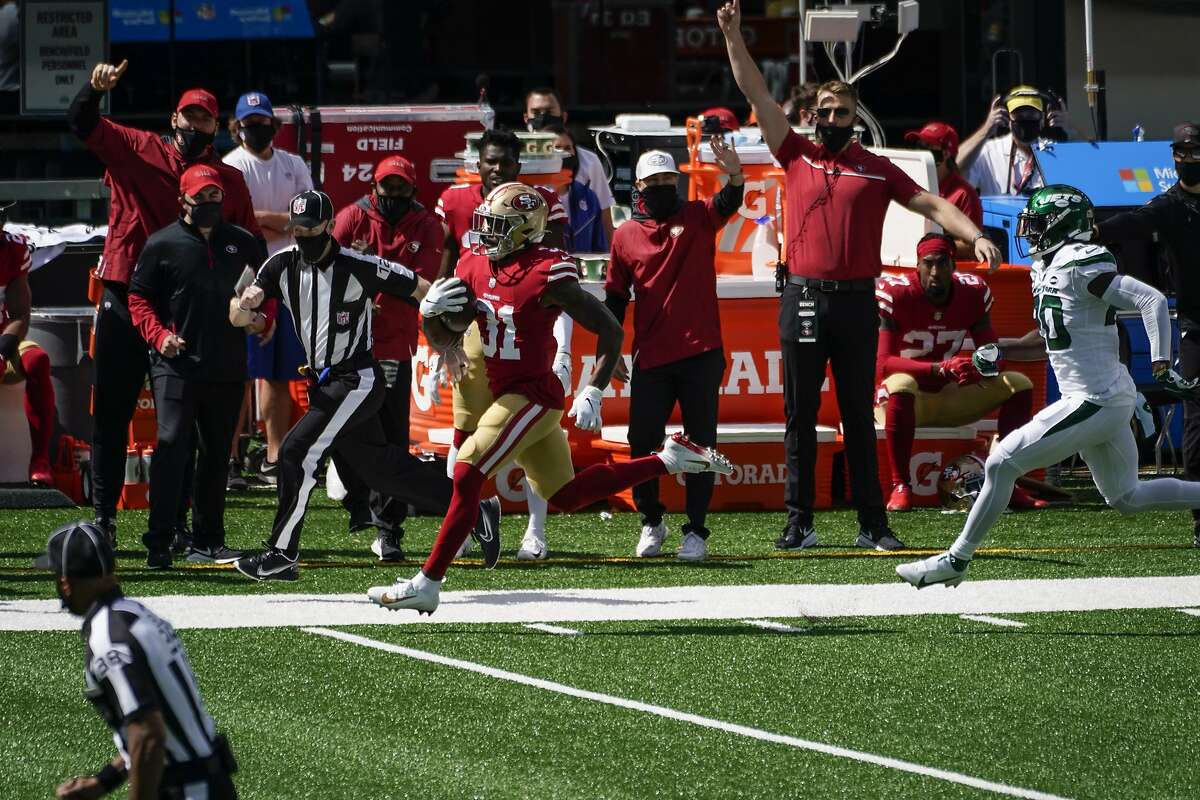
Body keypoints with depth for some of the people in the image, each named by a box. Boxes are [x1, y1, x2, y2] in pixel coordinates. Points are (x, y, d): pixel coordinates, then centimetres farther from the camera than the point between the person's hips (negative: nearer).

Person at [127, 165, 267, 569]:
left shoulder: (241, 242, 10)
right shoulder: (162, 244, 1)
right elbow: (138, 297, 4)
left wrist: (262, 318, 6)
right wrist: (158, 335, -11)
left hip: (227, 366, 4)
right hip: (176, 365, -4)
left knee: (216, 453, 9)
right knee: (172, 445, -16)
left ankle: (207, 542, 17)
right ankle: (159, 543, -19)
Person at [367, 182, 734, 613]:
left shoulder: (547, 276, -18)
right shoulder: (475, 265, 4)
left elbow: (610, 330, -14)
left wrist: (592, 394, -20)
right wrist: (433, 309, -11)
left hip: (534, 396, -9)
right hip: (508, 394, 9)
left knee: (467, 477, -14)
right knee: (566, 495, 17)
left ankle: (427, 583, -10)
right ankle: (669, 458, 27)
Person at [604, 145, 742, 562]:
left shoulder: (698, 217, 3)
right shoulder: (625, 236, 6)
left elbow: (729, 202, -18)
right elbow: (615, 300, 11)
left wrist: (734, 174, -40)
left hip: (701, 354, -1)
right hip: (651, 358, 1)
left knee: (701, 443, 1)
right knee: (643, 442, 3)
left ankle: (695, 531, 8)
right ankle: (651, 523, 21)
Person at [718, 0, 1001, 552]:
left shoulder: (876, 169, 8)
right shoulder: (797, 156, 9)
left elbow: (931, 205, 4)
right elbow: (757, 94, 8)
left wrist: (974, 237, -10)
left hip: (857, 302, -1)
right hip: (804, 300, 1)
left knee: (859, 418, 4)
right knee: (800, 416, 3)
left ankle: (873, 525, 5)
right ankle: (799, 523, 6)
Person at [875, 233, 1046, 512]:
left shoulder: (973, 293, -4)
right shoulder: (895, 294, -19)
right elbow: (882, 363, -26)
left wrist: (987, 365, -25)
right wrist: (941, 368, -38)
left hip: (949, 398, 5)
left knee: (1020, 385, -8)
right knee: (901, 383, -40)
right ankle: (900, 487, -34)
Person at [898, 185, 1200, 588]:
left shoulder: (1080, 266, -18)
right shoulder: (1048, 268, 12)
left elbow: (1152, 301, -22)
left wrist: (1162, 369, -23)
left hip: (1095, 401, -10)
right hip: (1110, 400, 10)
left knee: (1001, 464, -8)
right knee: (1126, 498, 20)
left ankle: (957, 560, 1)